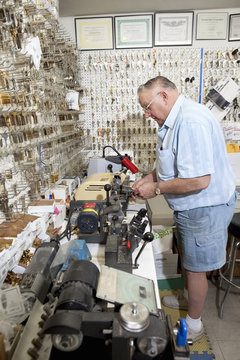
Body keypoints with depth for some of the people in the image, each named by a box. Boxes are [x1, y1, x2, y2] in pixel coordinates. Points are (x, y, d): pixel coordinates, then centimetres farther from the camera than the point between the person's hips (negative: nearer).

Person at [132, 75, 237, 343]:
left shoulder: (191, 121, -28)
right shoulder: (175, 120, 7)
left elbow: (199, 180, -32)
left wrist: (156, 188, -21)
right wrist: (149, 178, 2)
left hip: (205, 208, -10)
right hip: (190, 207, 10)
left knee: (195, 267, 8)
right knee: (185, 256, 25)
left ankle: (193, 325, 33)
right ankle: (187, 298, 50)